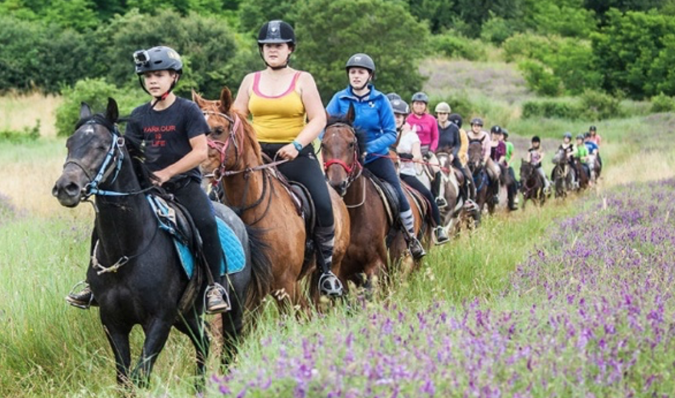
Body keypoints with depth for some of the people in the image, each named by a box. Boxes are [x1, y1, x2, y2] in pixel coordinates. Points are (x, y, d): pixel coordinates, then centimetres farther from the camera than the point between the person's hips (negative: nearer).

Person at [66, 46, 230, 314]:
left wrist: (166, 173, -21)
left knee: (206, 221, -32)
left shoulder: (187, 110, -5)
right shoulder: (139, 116, 9)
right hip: (148, 185, 5)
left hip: (184, 183, -5)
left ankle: (214, 286, -18)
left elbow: (200, 151, -13)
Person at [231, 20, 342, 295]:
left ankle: (326, 269, -5)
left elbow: (318, 119, -6)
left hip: (296, 155, -3)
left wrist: (297, 144, -21)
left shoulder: (302, 80, 2)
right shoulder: (251, 81, 11)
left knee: (323, 206, -21)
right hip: (258, 154, 3)